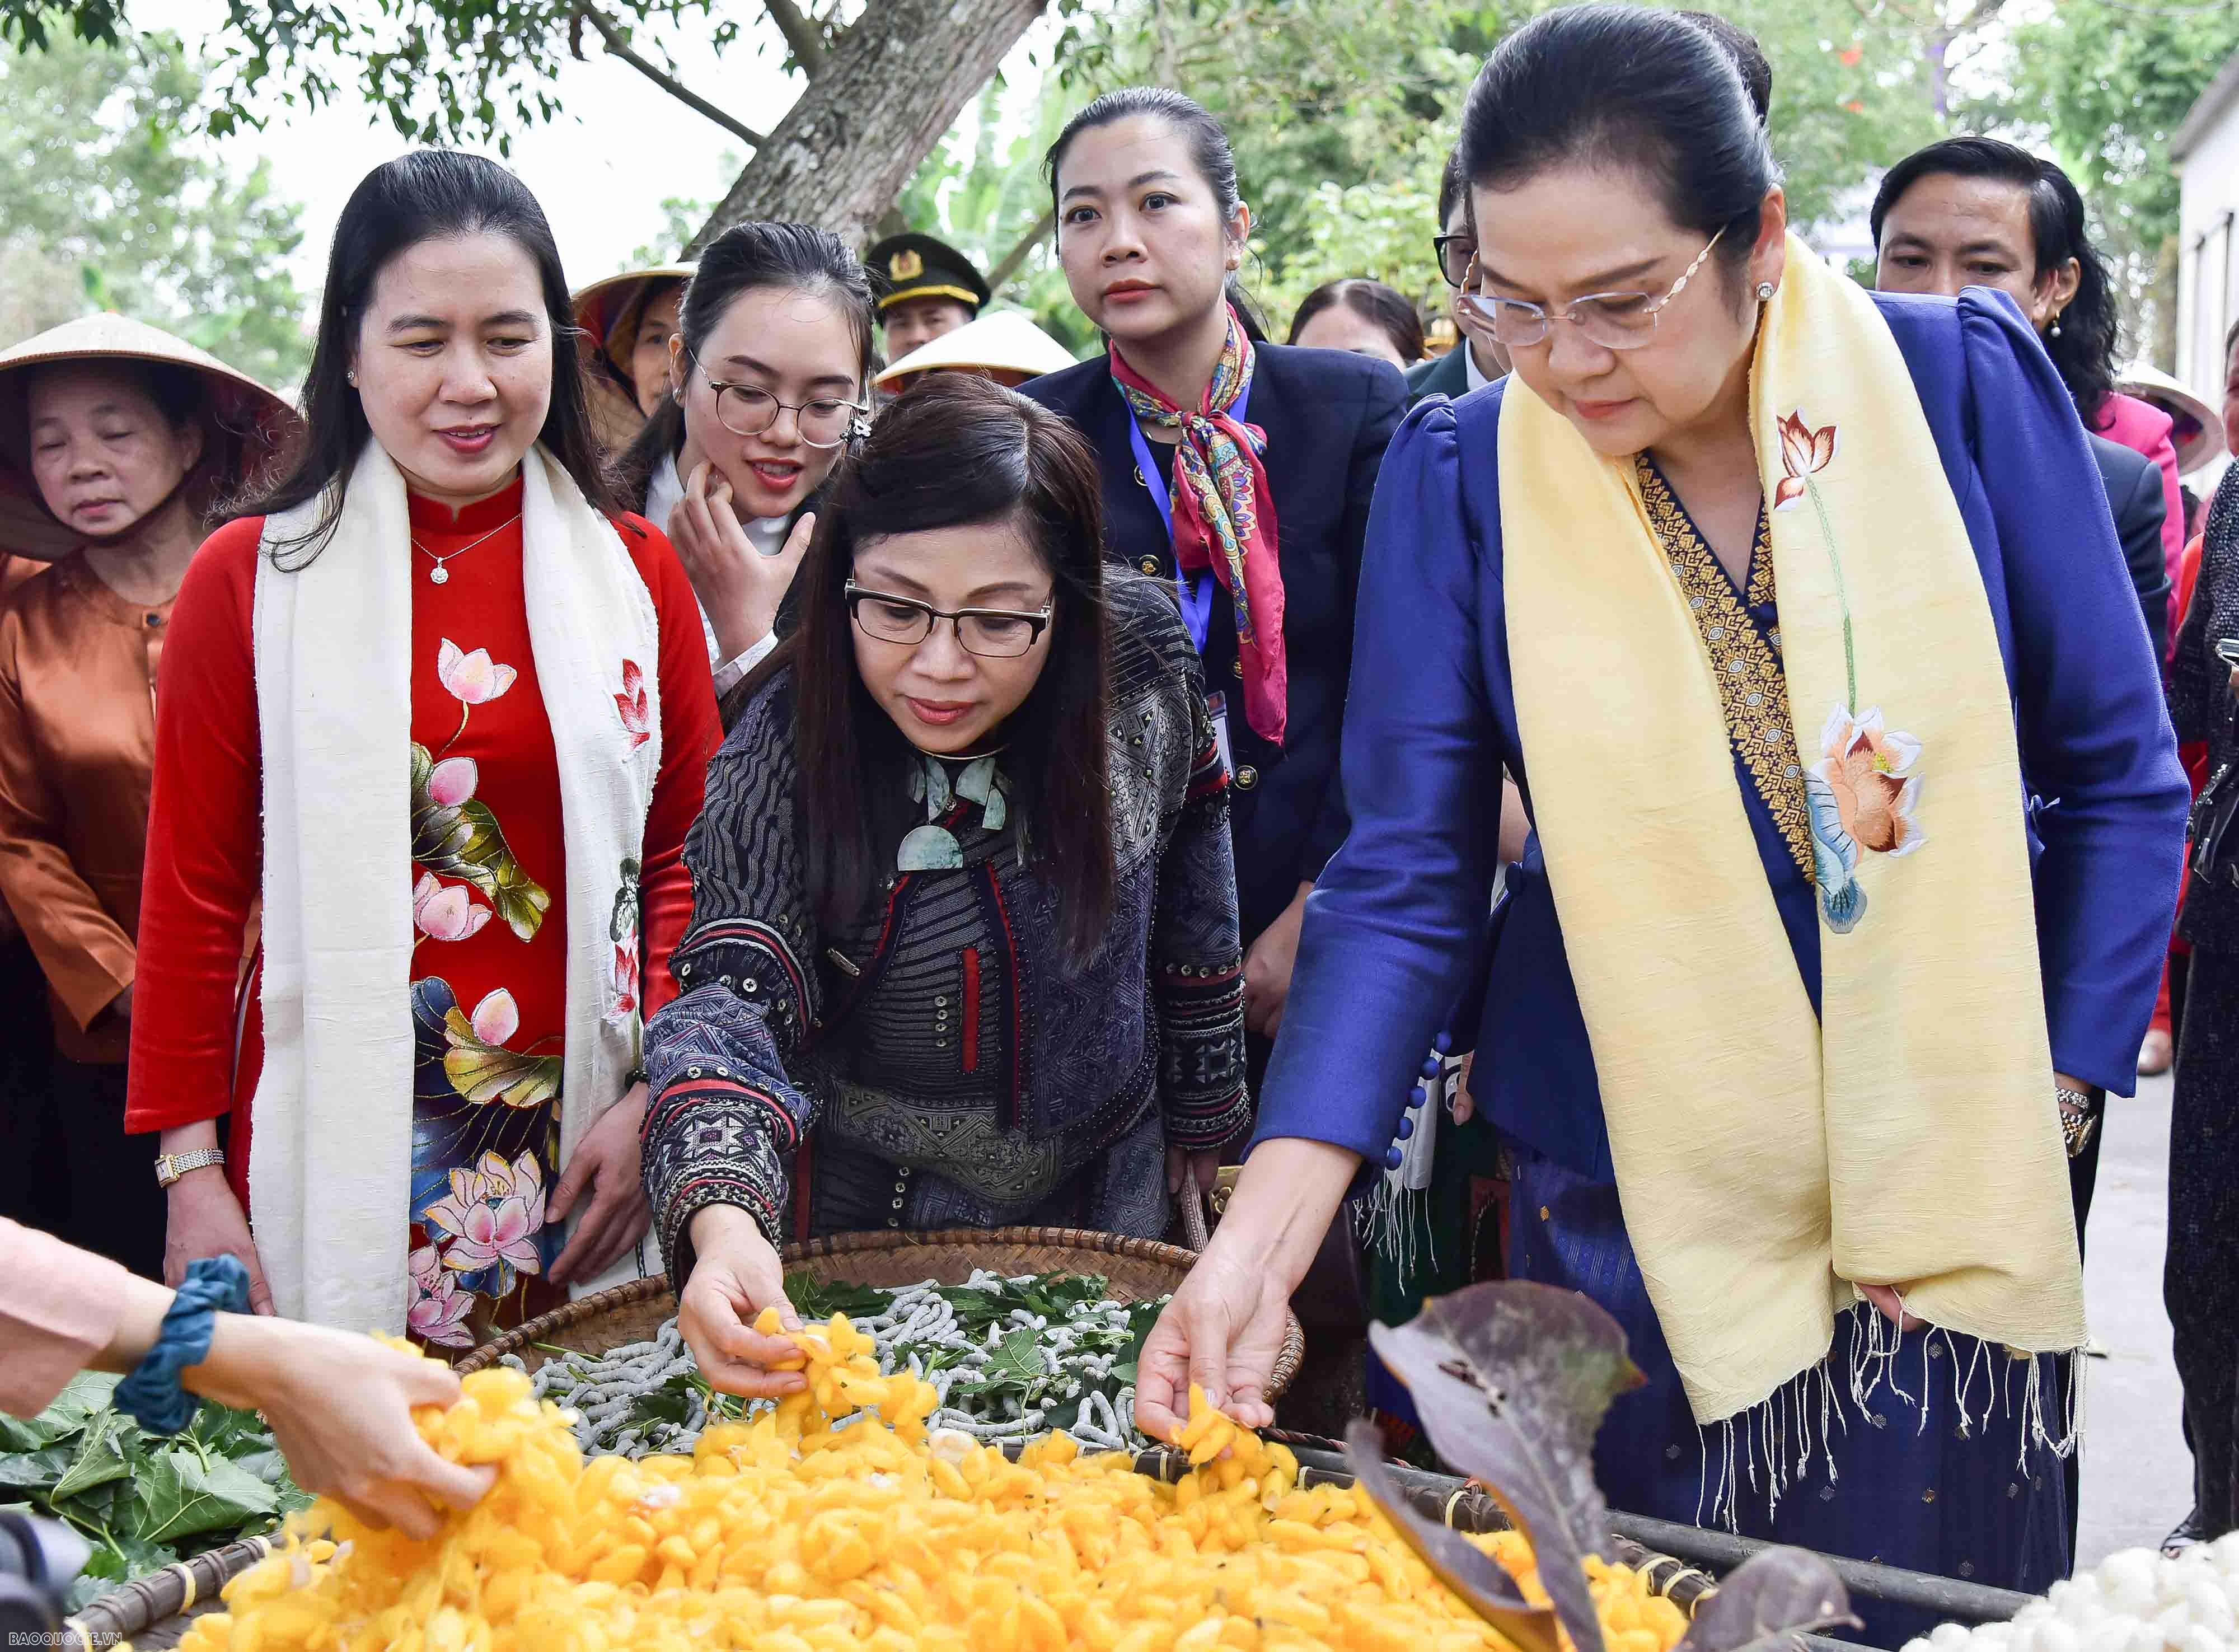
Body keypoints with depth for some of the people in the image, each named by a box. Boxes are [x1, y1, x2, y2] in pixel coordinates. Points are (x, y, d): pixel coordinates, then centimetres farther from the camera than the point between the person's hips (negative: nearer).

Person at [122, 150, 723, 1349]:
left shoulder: (635, 570, 7)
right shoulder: (251, 579, 1)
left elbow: (688, 856, 8)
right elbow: (192, 894, 3)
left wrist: (655, 1102, -4)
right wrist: (192, 1174, -2)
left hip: (581, 1157, 2)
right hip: (334, 1163, -1)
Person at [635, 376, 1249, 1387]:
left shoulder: (1142, 654, -18)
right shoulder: (789, 741, -25)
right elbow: (733, 992, -32)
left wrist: (1202, 1105, 9)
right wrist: (721, 1216, -51)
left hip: (1106, 1189, 2)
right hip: (871, 1216, -2)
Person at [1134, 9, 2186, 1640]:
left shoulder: (1964, 384, -7)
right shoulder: (1463, 471, -7)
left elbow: (2121, 780, 1)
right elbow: (1406, 878, -8)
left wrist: (2031, 1118, -4)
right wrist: (1266, 1231, -19)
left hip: (1957, 1220, 1)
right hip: (1628, 1216, 0)